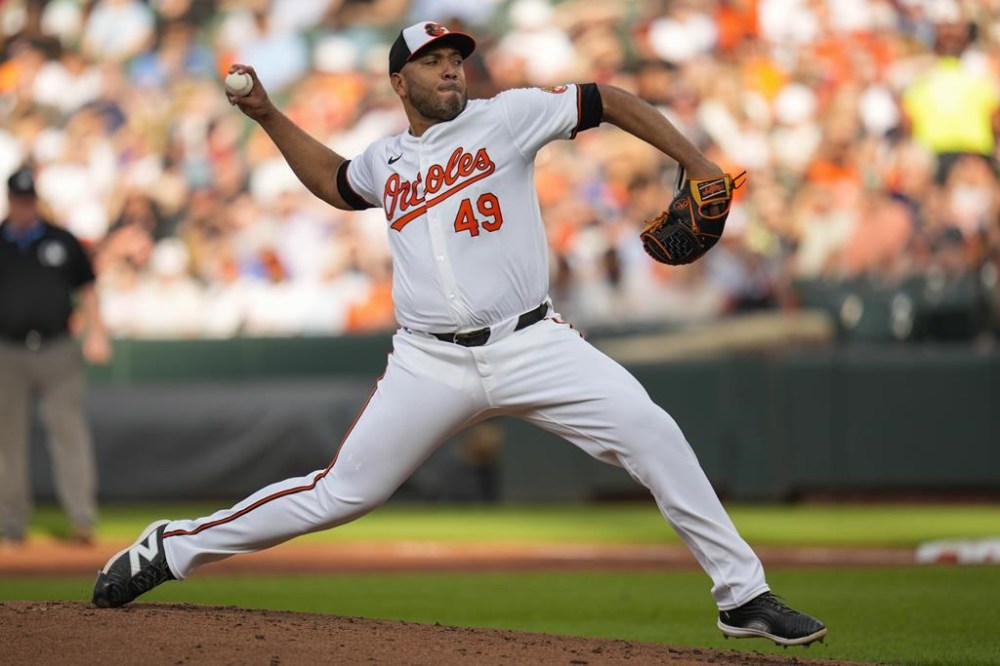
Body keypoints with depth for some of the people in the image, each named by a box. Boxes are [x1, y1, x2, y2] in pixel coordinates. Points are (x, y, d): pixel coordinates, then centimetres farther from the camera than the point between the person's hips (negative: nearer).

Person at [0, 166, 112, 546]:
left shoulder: (62, 241, 9)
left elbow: (86, 287, 14)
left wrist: (96, 334, 3)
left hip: (58, 352, 0)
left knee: (69, 431, -8)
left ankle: (82, 518, -12)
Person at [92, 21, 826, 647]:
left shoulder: (506, 117, 2)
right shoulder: (385, 161, 14)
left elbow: (608, 100, 1)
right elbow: (335, 182, 37)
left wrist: (696, 164, -7)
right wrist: (268, 116, 28)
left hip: (532, 346, -2)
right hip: (432, 365, 2)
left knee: (650, 432, -20)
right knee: (336, 495, 1)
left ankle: (743, 594, -12)